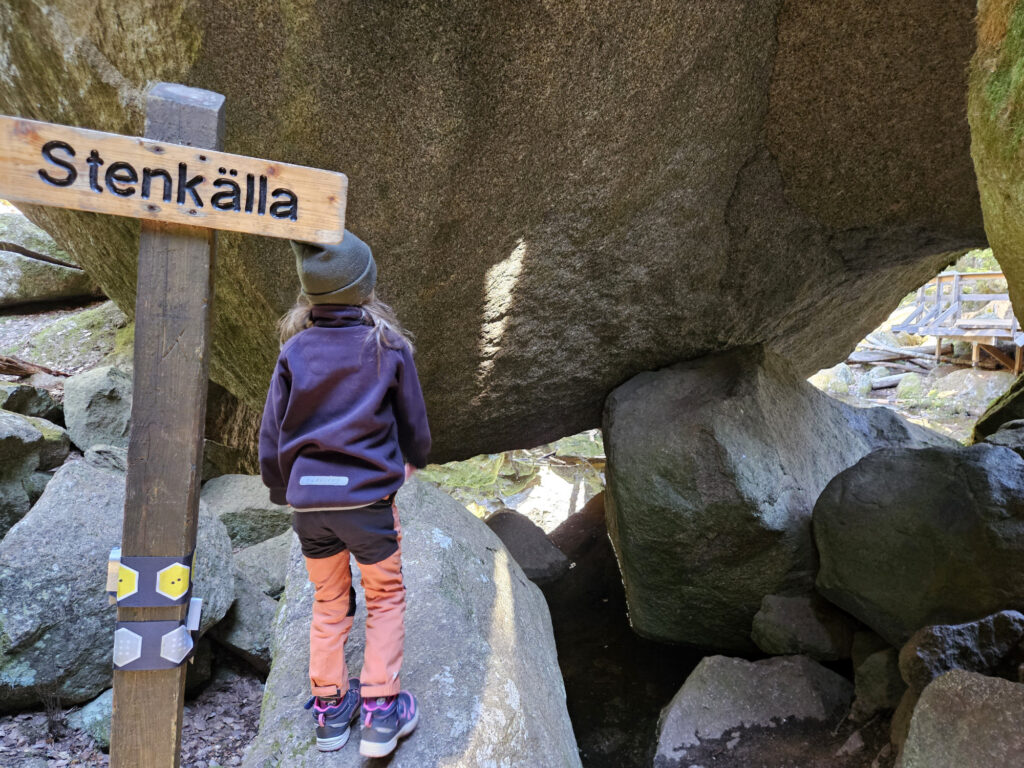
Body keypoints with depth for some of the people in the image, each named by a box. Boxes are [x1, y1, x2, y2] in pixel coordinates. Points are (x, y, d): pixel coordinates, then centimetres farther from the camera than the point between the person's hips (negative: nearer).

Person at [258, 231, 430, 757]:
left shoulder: (294, 350, 0)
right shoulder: (388, 346, -6)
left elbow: (271, 432, 5)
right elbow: (413, 421, 5)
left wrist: (281, 488, 21)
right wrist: (413, 459, 26)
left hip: (308, 500, 3)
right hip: (368, 496, -3)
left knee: (329, 602, 21)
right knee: (385, 598, 16)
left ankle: (329, 706, 29)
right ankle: (380, 710, 16)